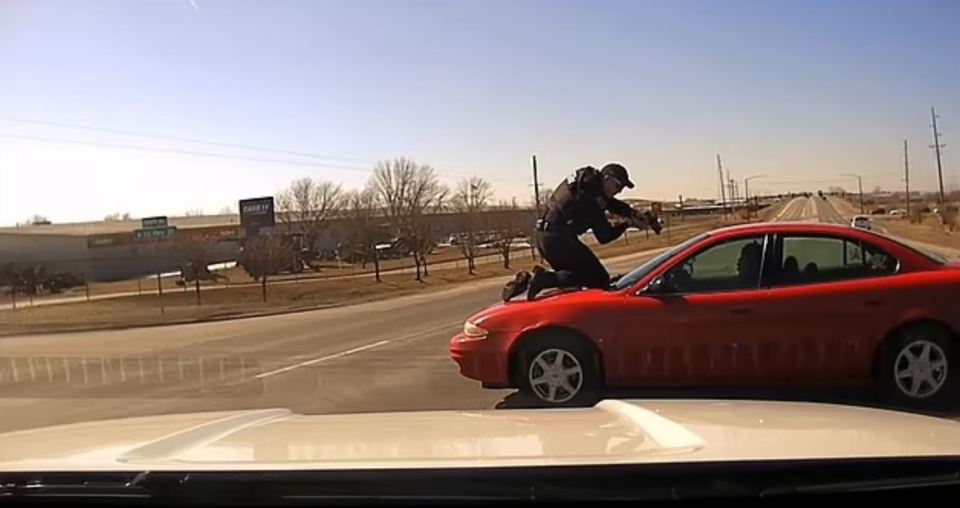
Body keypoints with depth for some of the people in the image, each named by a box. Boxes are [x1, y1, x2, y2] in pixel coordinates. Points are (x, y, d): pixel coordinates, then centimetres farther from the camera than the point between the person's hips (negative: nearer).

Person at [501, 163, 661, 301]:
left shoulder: (588, 179, 13)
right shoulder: (591, 197, -14)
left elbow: (611, 203, 23)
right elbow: (604, 237, -10)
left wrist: (634, 213, 10)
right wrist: (627, 223, 4)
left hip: (544, 236, 10)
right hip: (559, 238, -10)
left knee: (573, 274, 23)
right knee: (600, 280, -5)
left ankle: (527, 279, 3)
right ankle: (545, 279, -21)